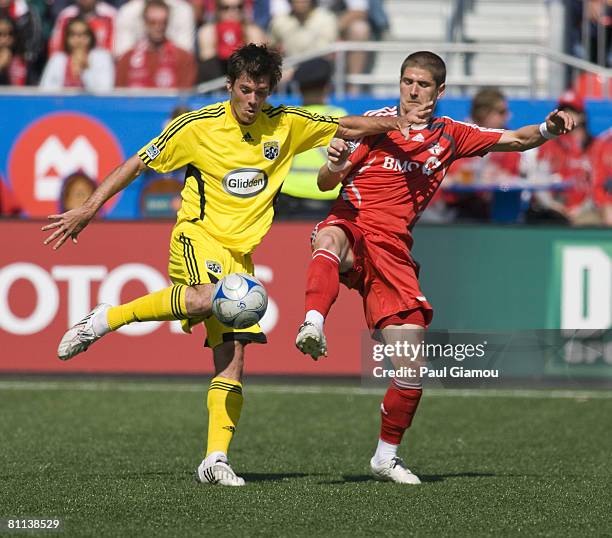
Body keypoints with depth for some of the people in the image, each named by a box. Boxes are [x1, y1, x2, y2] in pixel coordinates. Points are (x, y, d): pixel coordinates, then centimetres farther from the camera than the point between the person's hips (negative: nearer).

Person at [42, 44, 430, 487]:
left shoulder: (285, 125, 6)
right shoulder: (198, 126, -5)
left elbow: (350, 127, 18)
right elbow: (139, 164, 0)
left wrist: (399, 122, 8)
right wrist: (89, 209, -5)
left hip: (240, 251, 5)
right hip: (198, 235, -5)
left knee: (233, 356, -6)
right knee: (213, 296, -38)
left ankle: (216, 458, -8)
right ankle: (106, 319, -25)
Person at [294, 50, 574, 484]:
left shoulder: (449, 136, 15)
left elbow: (514, 140, 15)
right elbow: (326, 184, 5)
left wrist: (547, 129, -6)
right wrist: (334, 164, -19)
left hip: (393, 249, 2)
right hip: (352, 225, -2)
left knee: (412, 370, -4)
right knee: (329, 238, -42)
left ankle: (387, 456, 15)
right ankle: (313, 326, -61)